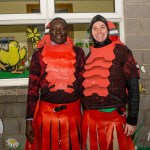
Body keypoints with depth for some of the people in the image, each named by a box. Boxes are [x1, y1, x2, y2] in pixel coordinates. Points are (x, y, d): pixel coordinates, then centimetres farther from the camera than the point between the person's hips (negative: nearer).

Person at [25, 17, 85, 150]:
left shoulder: (78, 52, 5)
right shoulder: (39, 54, 2)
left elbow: (83, 82, 8)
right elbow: (33, 88, 2)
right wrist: (29, 120, -2)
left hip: (73, 113, 1)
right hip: (46, 113, -1)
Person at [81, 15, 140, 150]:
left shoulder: (121, 51, -3)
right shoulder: (88, 55, 10)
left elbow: (133, 87, -6)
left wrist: (132, 119, -10)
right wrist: (86, 116, 12)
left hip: (114, 117, -4)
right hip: (89, 118, 4)